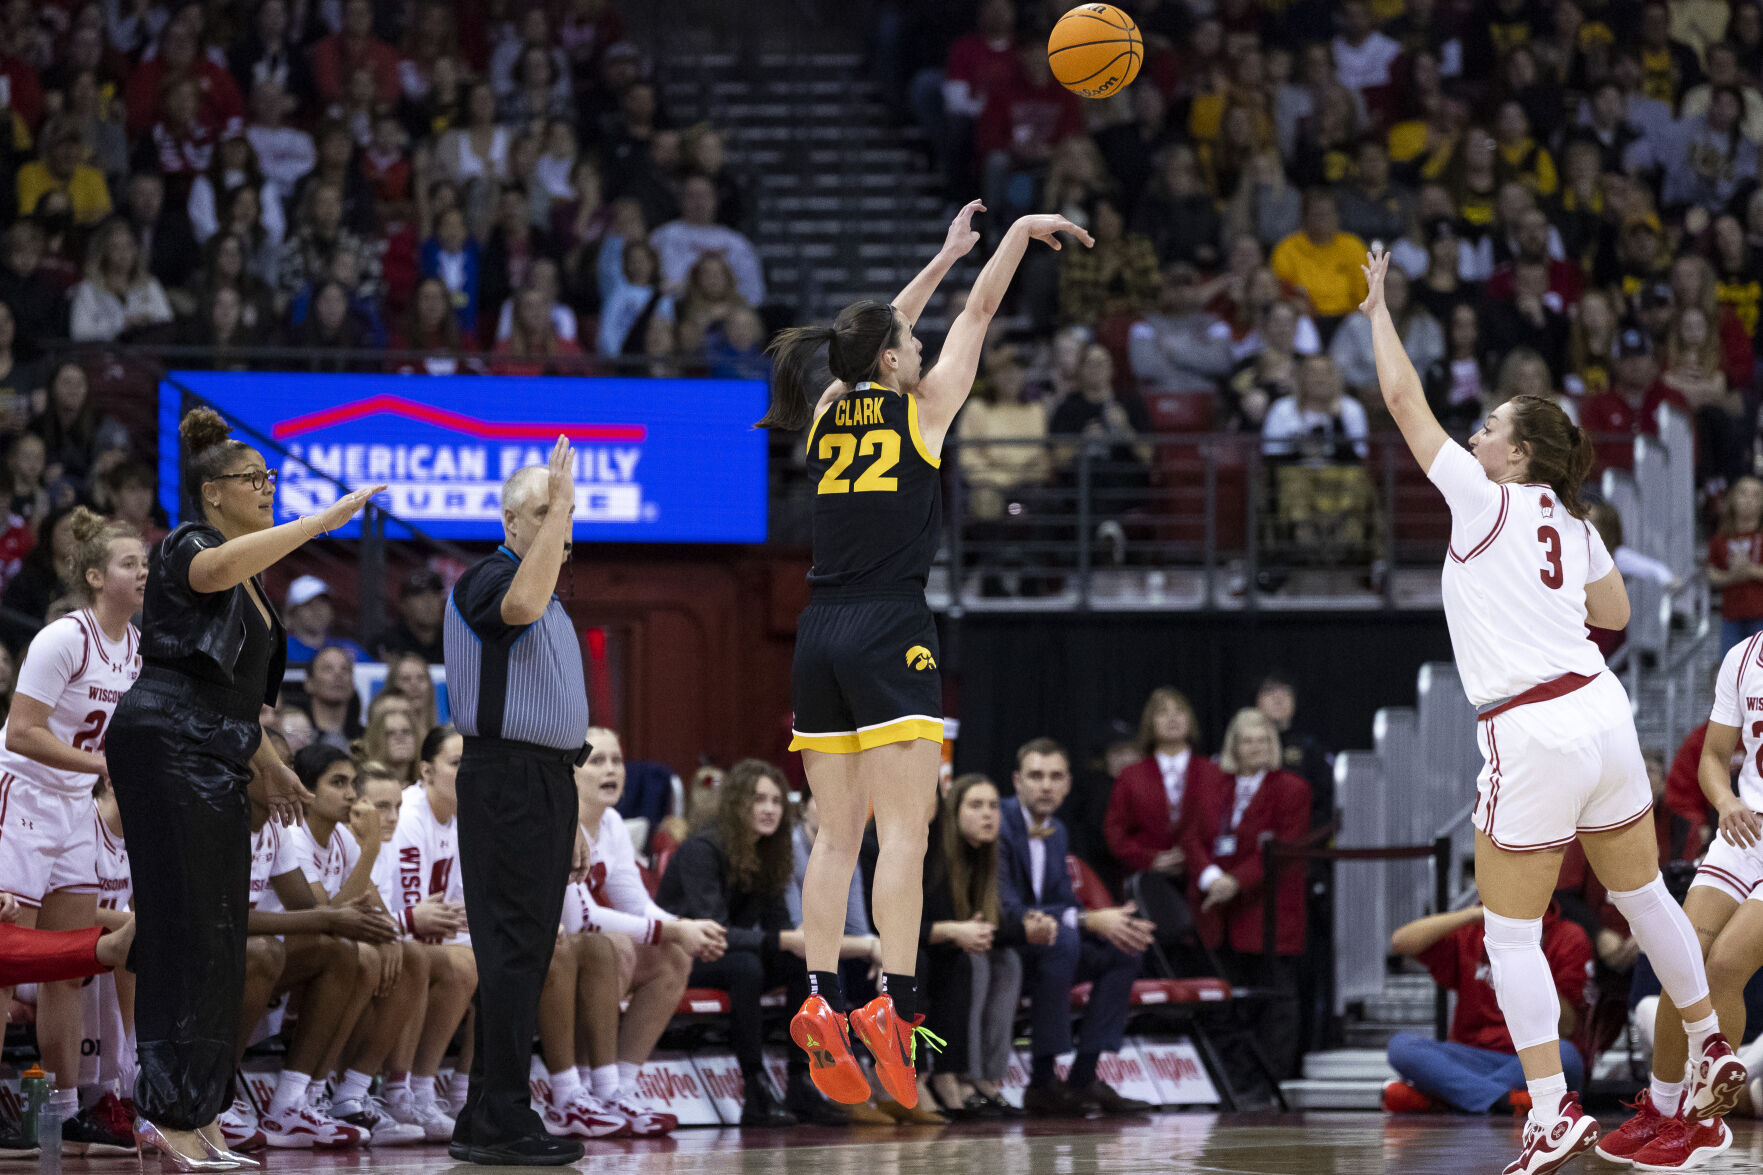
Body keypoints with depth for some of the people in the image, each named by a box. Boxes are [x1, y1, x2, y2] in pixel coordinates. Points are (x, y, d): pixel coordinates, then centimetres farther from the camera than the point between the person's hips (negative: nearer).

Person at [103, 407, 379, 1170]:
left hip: (213, 763, 10)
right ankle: (171, 1112, -15)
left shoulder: (248, 581, 22)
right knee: (186, 928, -13)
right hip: (166, 748, -10)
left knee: (217, 940, 8)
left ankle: (194, 1114, 10)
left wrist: (265, 763, 26)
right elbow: (218, 567, -34)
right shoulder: (186, 549, -8)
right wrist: (330, 517, -36)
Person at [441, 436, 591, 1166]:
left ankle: (486, 1121, 11)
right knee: (512, 950, -12)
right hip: (507, 778, -10)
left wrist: (569, 817, 23)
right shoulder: (487, 580, -8)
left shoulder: (554, 601, 21)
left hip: (549, 779, 10)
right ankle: (500, 1123, -14)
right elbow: (520, 606, -34)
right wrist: (555, 505, -30)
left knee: (527, 955, 8)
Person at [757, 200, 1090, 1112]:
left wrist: (946, 256, 39)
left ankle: (821, 1003, -2)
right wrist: (1018, 233, 23)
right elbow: (979, 314, 10)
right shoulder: (920, 407, 0)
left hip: (822, 631, 6)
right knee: (903, 834, -10)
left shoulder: (829, 412, 13)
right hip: (888, 631, -6)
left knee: (836, 837, 6)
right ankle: (894, 1006, -20)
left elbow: (880, 336, 30)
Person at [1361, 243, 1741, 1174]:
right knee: (1642, 895, 20)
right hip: (1600, 709, 7)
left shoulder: (1484, 499, -5)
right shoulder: (1574, 524, 12)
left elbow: (1404, 400, 1)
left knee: (1510, 932, 0)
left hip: (1531, 736, -7)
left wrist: (1378, 308, 10)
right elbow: (1616, 614, 25)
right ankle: (1713, 1053, 30)